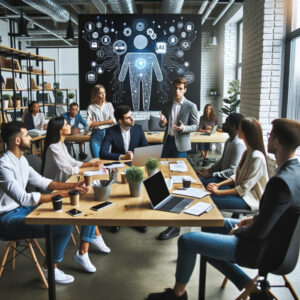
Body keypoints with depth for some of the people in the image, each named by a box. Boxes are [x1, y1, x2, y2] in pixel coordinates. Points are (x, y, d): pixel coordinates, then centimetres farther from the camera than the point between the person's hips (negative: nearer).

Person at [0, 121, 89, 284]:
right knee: (64, 227, -19)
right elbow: (23, 198, -30)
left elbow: (41, 181, 12)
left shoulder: (21, 159, 6)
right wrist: (58, 194, -28)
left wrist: (71, 186, 2)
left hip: (20, 208, 10)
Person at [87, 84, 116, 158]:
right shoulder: (91, 107, 4)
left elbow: (113, 121, 0)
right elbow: (89, 124, -6)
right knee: (96, 160, -5)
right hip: (96, 136, -1)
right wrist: (105, 121, -7)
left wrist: (96, 122, -4)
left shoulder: (109, 105, 9)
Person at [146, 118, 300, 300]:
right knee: (209, 225, 23)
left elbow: (260, 231, -26)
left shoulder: (281, 182, -32)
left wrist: (237, 231, -7)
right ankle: (249, 285, 20)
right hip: (275, 238, 10)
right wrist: (255, 218, 5)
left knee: (187, 240, -7)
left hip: (263, 249, -10)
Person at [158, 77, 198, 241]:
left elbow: (195, 125, -5)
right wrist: (162, 122, -10)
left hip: (180, 143, -5)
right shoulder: (167, 105, 9)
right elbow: (163, 124, 14)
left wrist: (184, 128, -24)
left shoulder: (191, 106, -6)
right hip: (168, 141, 5)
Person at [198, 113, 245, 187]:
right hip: (223, 175, 9)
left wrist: (211, 175, -21)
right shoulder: (229, 141, 8)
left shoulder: (239, 144, -23)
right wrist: (209, 170, 4)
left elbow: (233, 171, -24)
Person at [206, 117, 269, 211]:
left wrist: (218, 192, -20)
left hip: (251, 199, -9)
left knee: (213, 199, -21)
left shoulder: (257, 157, -24)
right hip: (242, 189, 9)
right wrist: (219, 185, -2)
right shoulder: (248, 151, 5)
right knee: (209, 192, -4)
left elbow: (244, 188, -23)